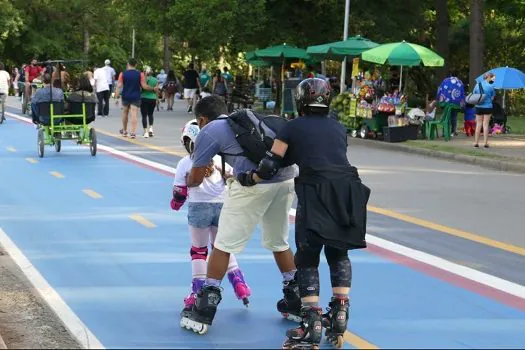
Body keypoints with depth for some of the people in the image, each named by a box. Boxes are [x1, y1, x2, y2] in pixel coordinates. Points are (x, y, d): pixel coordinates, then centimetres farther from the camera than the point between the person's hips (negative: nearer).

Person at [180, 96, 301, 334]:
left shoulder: (208, 132, 10)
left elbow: (194, 180, 15)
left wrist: (188, 181, 38)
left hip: (255, 183, -6)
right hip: (287, 178, 6)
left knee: (223, 244, 6)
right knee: (278, 242, 25)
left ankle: (203, 314, 8)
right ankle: (295, 304, 34)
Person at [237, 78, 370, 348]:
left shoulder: (293, 128, 11)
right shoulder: (338, 128, 22)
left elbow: (271, 166, 8)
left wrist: (249, 179, 27)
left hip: (316, 194, -4)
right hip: (348, 191, 4)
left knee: (307, 259, 6)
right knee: (338, 253, 22)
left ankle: (313, 326, -1)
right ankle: (339, 315, 15)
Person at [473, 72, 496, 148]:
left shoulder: (477, 85, 2)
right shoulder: (490, 86, -10)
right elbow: (493, 97, -2)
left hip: (478, 107, 3)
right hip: (487, 107, -3)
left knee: (478, 124, 10)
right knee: (486, 125, 3)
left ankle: (476, 142, 10)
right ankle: (486, 143, 5)